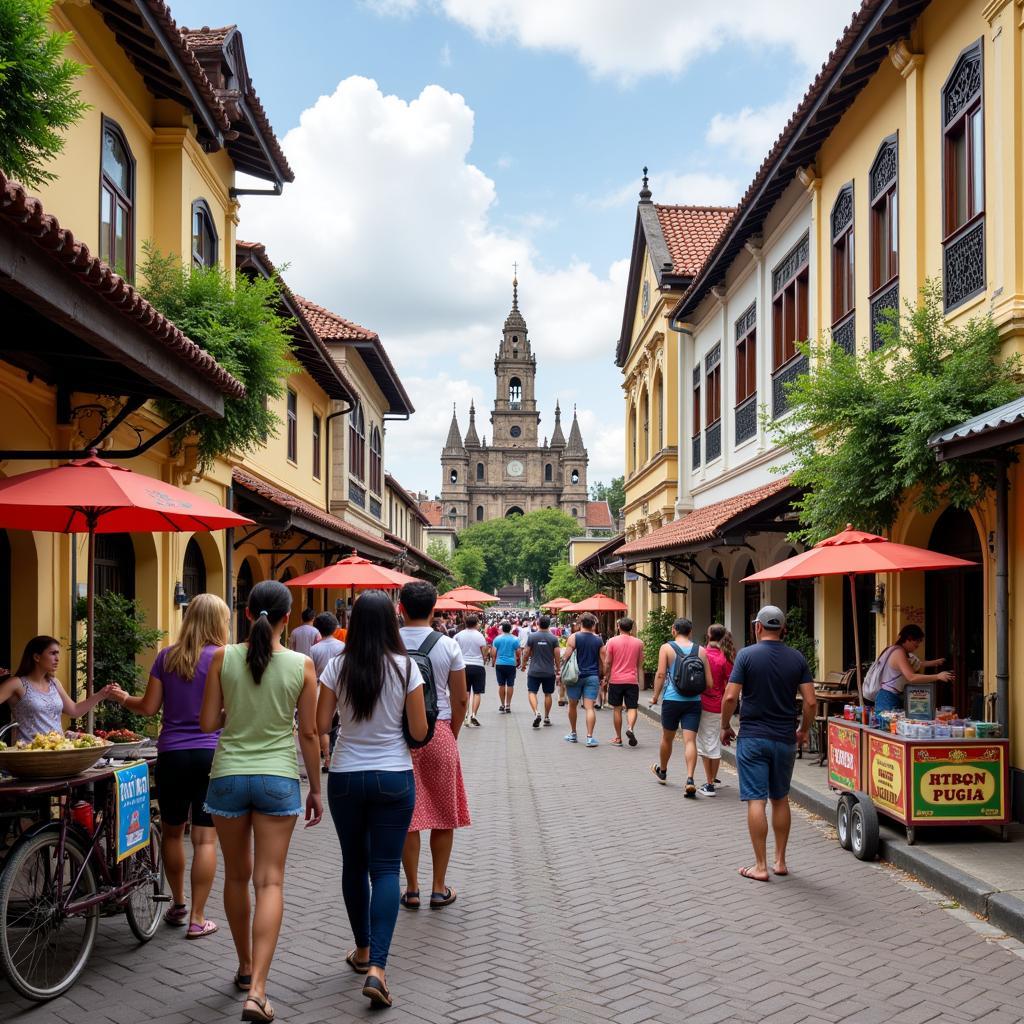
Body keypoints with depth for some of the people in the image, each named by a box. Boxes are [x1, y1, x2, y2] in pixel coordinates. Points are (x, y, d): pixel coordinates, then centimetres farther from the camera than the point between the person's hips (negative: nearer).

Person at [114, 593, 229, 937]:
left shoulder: (167, 657, 2)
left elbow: (149, 707, 3)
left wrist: (125, 700, 22)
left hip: (172, 754, 3)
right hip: (211, 754, -2)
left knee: (172, 831, 19)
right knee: (205, 838, 2)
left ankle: (178, 905, 31)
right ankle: (197, 919, 5)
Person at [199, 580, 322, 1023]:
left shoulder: (224, 658, -5)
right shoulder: (301, 665, -6)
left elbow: (207, 723, -2)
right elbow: (308, 733, -1)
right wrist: (315, 789, 9)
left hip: (228, 775, 1)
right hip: (278, 779, -1)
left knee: (237, 876, 17)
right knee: (270, 881, 1)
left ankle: (245, 968, 33)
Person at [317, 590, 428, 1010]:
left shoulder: (338, 667, -6)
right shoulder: (405, 667, -9)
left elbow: (321, 724, -2)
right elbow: (419, 731, -6)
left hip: (345, 777, 2)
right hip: (394, 777, -1)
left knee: (354, 864, 17)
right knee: (385, 868, 2)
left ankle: (362, 950, 29)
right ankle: (377, 967, -9)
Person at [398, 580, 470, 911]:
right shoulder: (448, 646, -5)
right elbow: (460, 700, -2)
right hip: (438, 732, 0)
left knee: (406, 816, 9)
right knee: (443, 814, 11)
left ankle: (411, 889, 15)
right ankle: (439, 888, 17)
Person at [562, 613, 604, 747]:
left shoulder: (574, 637, -4)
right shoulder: (599, 640, 3)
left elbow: (567, 657, -7)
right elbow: (602, 661, 5)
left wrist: (562, 673, 3)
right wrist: (602, 677, 15)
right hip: (593, 677, 1)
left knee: (572, 705, 15)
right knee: (590, 707, -3)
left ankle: (573, 734, 26)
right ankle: (590, 737, -11)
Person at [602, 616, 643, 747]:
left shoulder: (612, 641, -3)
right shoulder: (638, 643, 4)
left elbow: (607, 663, -3)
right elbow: (640, 665, 10)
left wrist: (606, 677, 10)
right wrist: (640, 681, 19)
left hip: (615, 680, -1)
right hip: (632, 680, 1)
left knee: (617, 709, 8)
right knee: (632, 708, 4)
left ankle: (618, 738, 11)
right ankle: (630, 728, -23)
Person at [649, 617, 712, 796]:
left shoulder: (666, 648, -2)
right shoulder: (701, 650, 4)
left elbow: (661, 674, -10)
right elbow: (709, 682, 2)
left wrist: (655, 696, -1)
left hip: (672, 700, -1)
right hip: (694, 701, 1)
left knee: (667, 738, 17)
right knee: (690, 740, -2)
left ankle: (662, 771, 38)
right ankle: (690, 779, -16)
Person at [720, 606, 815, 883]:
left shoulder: (747, 655, -7)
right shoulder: (797, 658, 1)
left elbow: (731, 696, -12)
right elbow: (810, 701, -3)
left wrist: (726, 726, 3)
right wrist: (803, 730, 13)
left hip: (753, 738, -3)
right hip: (785, 740, 3)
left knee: (756, 800, -1)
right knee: (780, 800, 16)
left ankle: (761, 866, 0)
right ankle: (780, 861, 21)